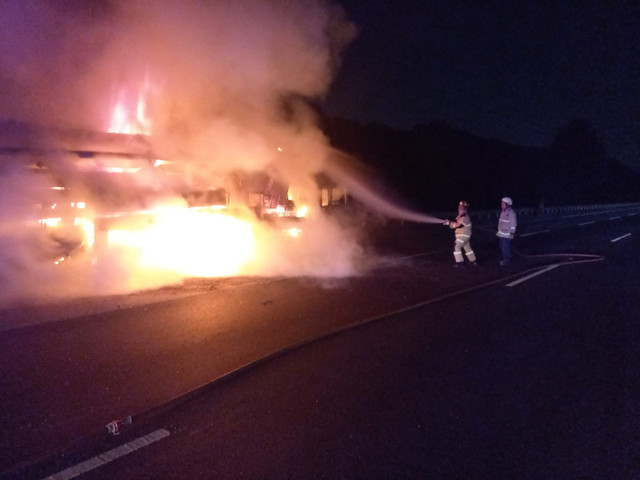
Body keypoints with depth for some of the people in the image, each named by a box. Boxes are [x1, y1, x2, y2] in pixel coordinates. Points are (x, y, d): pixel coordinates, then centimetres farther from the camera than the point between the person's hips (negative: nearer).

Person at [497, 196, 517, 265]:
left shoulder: (511, 212, -14)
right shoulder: (503, 212, 12)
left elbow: (513, 223, -17)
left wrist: (512, 233, -19)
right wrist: (499, 231, 20)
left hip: (507, 235, -9)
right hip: (501, 234, 9)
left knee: (506, 248, -7)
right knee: (502, 247, 14)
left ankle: (507, 261, 4)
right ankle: (504, 259, 24)